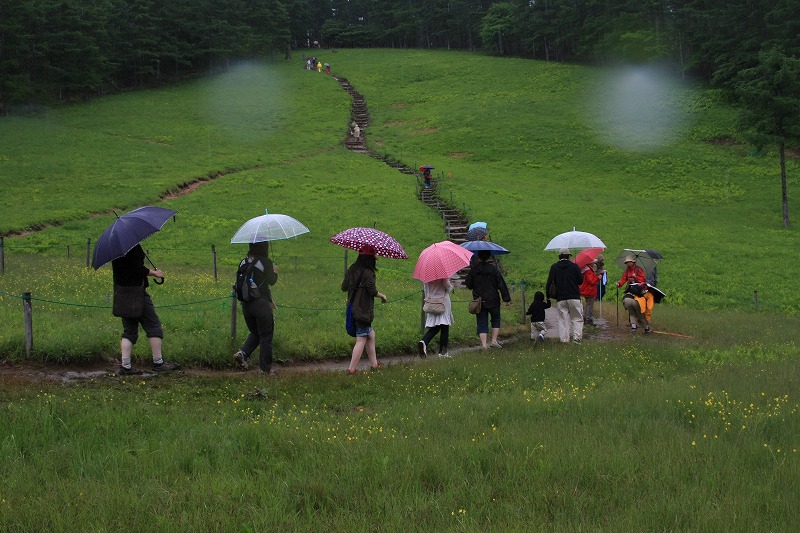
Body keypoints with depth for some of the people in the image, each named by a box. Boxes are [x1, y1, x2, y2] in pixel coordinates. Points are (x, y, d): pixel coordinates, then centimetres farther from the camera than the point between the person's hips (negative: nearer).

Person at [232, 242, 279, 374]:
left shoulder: (243, 262, 4)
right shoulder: (266, 262, -11)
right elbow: (271, 281, -7)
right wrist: (275, 272, 11)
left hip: (245, 303, 5)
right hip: (261, 303, -5)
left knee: (254, 332, 22)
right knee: (266, 336, 6)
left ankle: (242, 353, -1)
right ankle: (265, 368, 10)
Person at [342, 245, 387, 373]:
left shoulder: (352, 270, 6)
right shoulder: (368, 273, -16)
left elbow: (343, 287, 12)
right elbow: (372, 291, -17)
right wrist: (382, 295, 2)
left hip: (353, 309, 8)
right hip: (364, 310, -8)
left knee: (370, 335, 18)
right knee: (361, 340, -3)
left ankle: (374, 364, 22)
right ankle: (352, 368, -4)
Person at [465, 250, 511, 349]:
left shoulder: (474, 269, -4)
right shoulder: (493, 268, -9)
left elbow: (469, 285, 3)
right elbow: (501, 284, -7)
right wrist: (506, 298, -2)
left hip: (479, 301, 1)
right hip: (493, 300, -1)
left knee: (482, 322, 4)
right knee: (496, 319, 18)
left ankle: (484, 344, -5)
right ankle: (494, 340, 10)